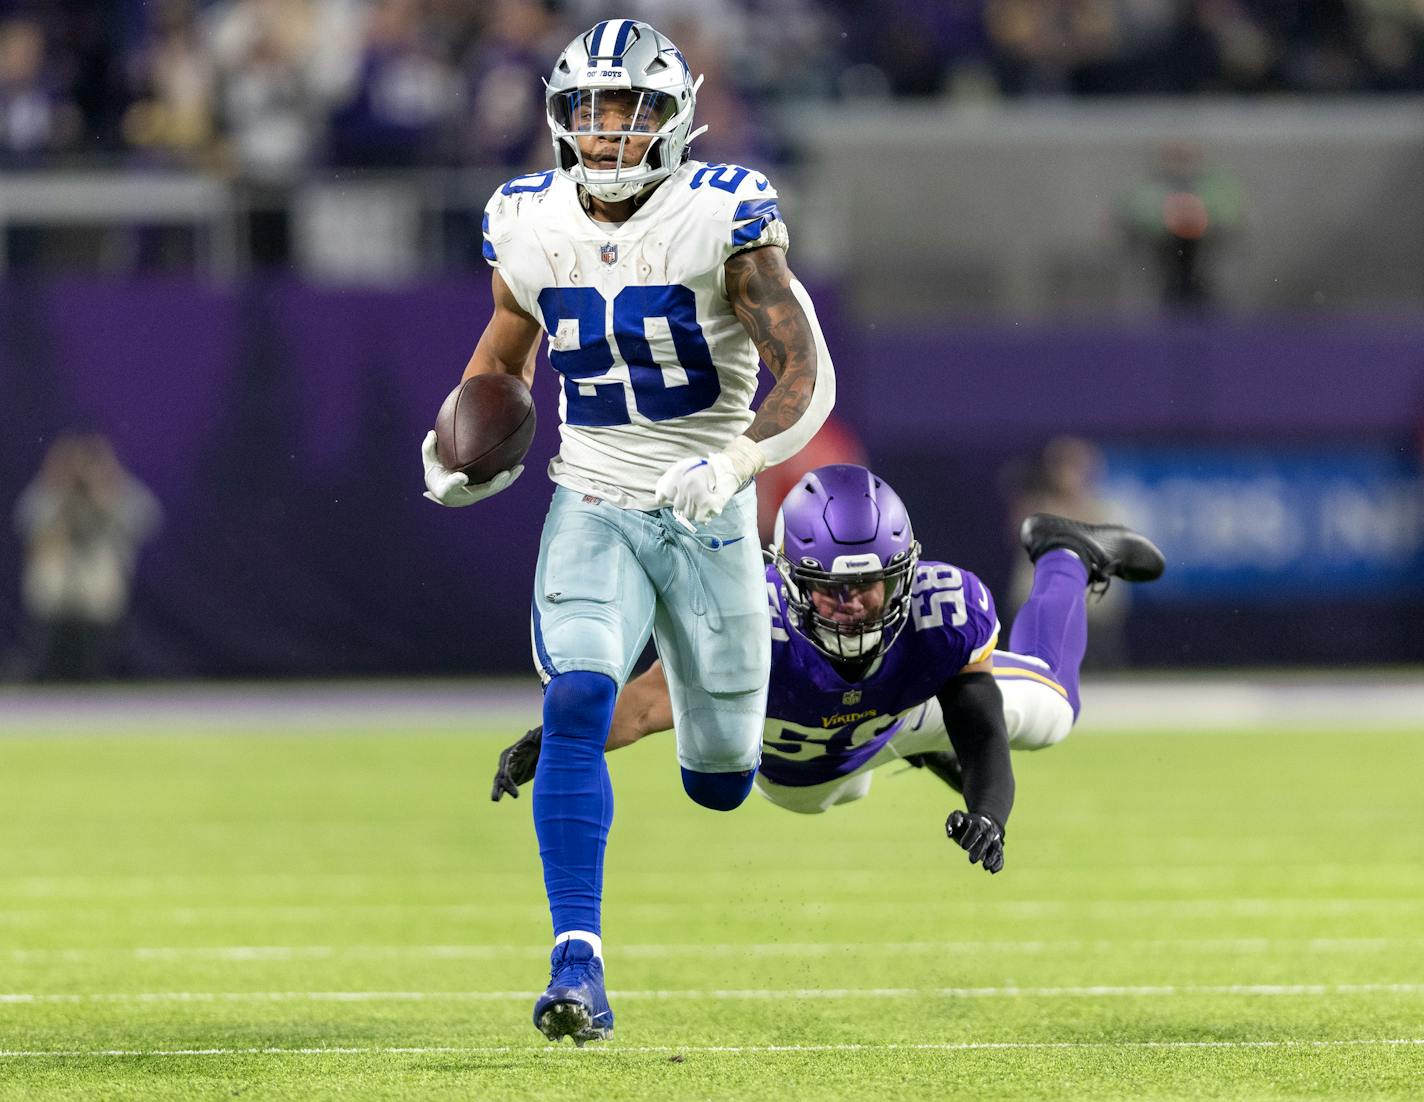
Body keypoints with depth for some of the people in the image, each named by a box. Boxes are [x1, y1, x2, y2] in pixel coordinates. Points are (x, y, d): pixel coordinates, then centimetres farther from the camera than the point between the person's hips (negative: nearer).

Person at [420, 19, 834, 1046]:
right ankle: (578, 960, -24)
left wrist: (731, 466, -32)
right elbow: (503, 358, 18)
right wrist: (458, 453, -1)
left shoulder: (725, 220, -14)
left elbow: (809, 377, -15)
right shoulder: (529, 227, -1)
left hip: (706, 516, -1)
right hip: (593, 509, 1)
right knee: (577, 709, -26)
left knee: (721, 783, 10)